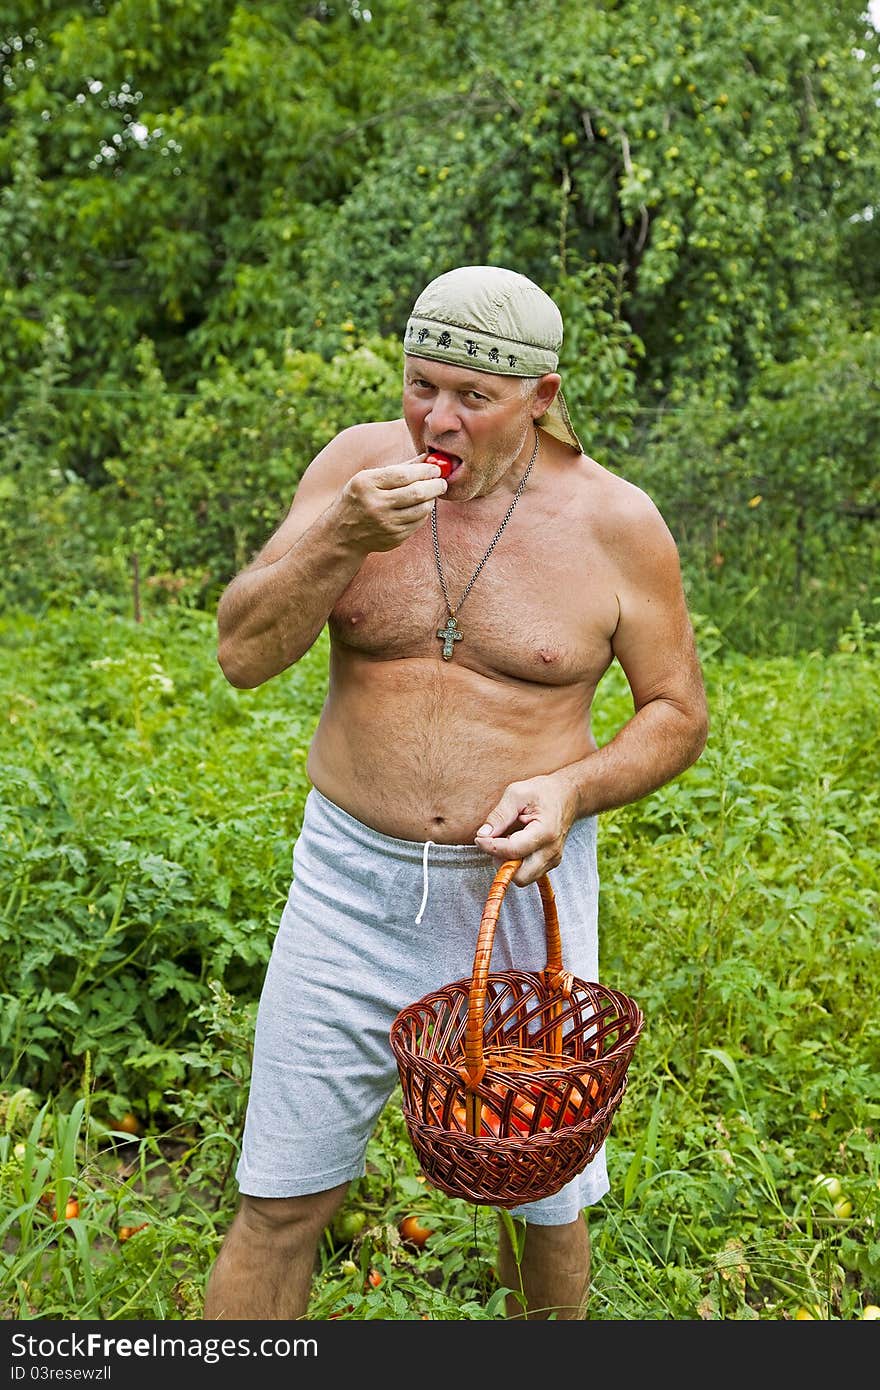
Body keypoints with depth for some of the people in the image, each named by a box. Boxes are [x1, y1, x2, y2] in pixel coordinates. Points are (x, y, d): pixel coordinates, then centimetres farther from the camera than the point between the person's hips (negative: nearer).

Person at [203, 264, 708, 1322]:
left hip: (525, 882, 0)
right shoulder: (358, 462, -3)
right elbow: (242, 655, -6)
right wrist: (340, 539, -22)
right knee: (281, 1199, 9)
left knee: (544, 1197, 16)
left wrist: (571, 788, -16)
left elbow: (677, 711, 3)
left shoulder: (615, 520, -6)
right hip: (353, 877, 1)